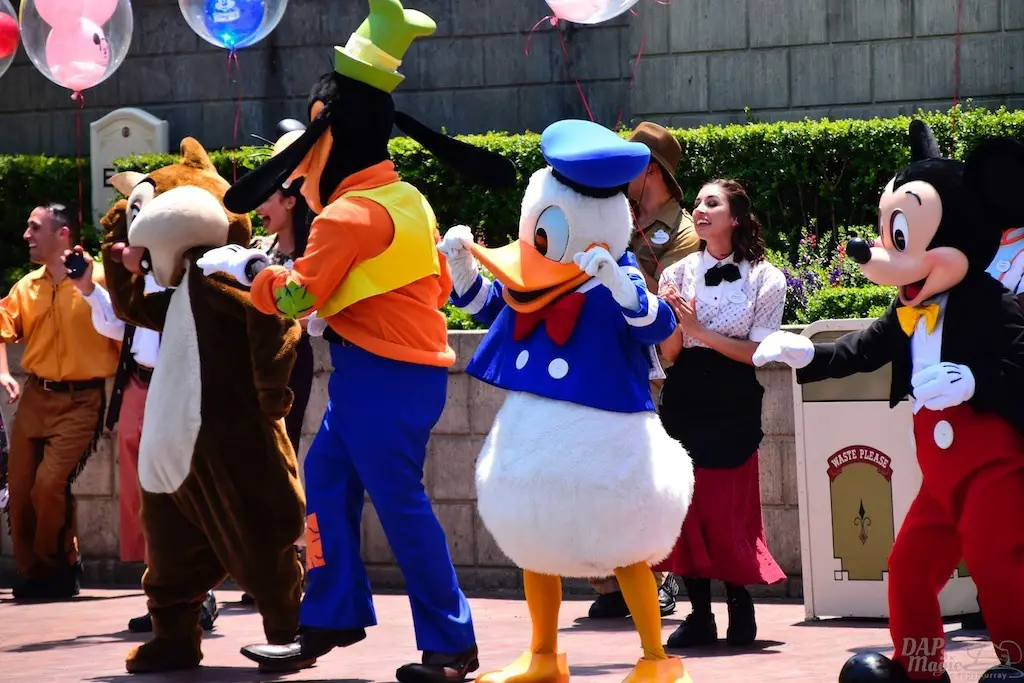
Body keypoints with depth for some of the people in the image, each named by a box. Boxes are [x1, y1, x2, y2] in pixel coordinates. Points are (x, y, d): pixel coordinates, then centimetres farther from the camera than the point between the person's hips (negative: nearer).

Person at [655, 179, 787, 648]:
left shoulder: (764, 278, -1)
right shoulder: (679, 274, 6)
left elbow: (757, 352, -5)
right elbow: (669, 353, 4)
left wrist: (700, 331, -14)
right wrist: (677, 322, -16)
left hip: (734, 402, -3)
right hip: (684, 397, 3)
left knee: (726, 511, -6)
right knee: (686, 507, -1)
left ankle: (740, 607, 11)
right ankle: (699, 615, 6)